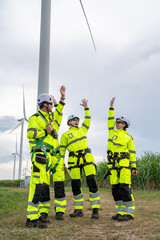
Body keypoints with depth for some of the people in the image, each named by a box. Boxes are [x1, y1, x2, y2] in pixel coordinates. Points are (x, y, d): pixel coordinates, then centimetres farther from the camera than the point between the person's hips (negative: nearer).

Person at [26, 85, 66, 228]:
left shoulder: (51, 117, 23)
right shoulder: (35, 118, -2)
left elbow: (59, 110, 39)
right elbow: (30, 134, -13)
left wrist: (62, 97, 34)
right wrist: (45, 131, -13)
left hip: (53, 156, 9)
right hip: (41, 155, -9)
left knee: (59, 183, 8)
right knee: (39, 185, -14)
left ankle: (59, 211, 17)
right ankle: (32, 219, -12)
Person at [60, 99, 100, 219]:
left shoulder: (82, 129, 20)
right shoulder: (65, 135, 12)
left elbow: (88, 119, 21)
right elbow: (62, 150, 10)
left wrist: (86, 107, 13)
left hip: (87, 158, 1)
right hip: (74, 161, -1)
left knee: (91, 182, -10)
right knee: (76, 185, 2)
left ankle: (95, 209, -5)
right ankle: (78, 209, 16)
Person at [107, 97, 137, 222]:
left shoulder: (128, 138, 5)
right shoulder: (112, 133, 18)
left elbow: (132, 153, 4)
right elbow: (110, 121, 17)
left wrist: (134, 167, -3)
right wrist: (111, 107, 14)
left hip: (124, 164, -5)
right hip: (113, 165, 5)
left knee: (124, 188, -11)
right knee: (115, 189, 4)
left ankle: (129, 213, -4)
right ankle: (121, 212, 12)